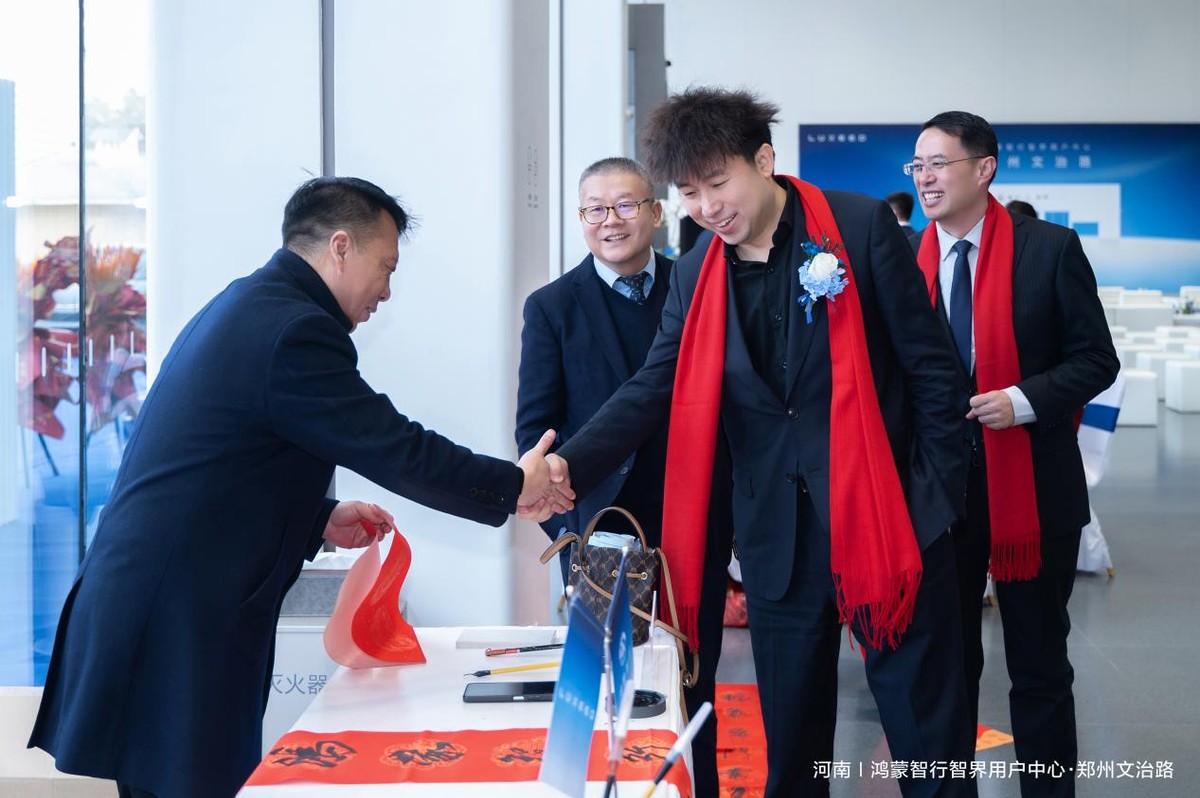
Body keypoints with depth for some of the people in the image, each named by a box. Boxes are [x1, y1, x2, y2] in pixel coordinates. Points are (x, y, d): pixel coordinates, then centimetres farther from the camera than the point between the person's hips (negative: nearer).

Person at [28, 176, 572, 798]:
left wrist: (321, 519, 17)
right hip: (177, 626, -10)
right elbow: (397, 451, -13)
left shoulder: (244, 306, 17)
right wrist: (515, 485, 0)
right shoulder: (295, 329, -15)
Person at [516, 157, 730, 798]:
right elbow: (535, 427, -1)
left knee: (694, 685, 11)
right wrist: (565, 524, -12)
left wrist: (736, 507, -2)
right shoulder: (553, 307, 0)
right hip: (602, 534, -1)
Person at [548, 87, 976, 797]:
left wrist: (940, 493, -5)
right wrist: (568, 466, -14)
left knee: (928, 729, 3)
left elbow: (931, 365, -4)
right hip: (778, 534, 4)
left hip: (886, 511, -4)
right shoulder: (697, 274, 5)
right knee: (791, 736, 11)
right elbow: (653, 390, 1)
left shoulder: (861, 225, -7)